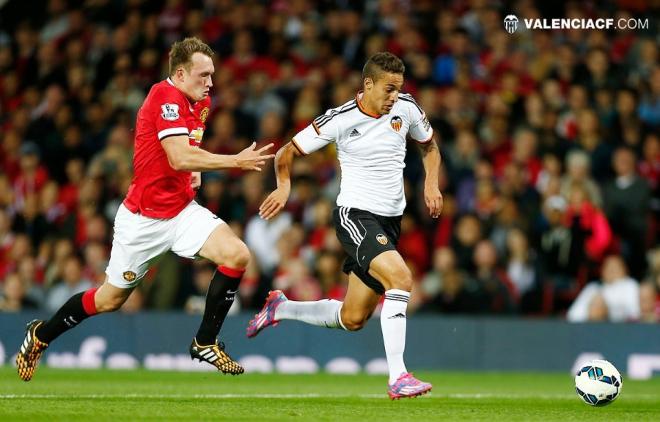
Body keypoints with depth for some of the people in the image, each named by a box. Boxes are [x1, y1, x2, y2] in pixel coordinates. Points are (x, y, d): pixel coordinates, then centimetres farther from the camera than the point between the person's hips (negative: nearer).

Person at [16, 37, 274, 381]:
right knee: (110, 299, 7)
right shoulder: (166, 97, -21)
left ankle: (205, 343, -1)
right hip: (143, 218, -7)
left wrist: (195, 170, 6)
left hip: (182, 209, 7)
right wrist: (235, 161, -33)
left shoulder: (200, 103, 6)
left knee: (237, 255, -16)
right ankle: (40, 335, 33)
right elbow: (179, 158, -33)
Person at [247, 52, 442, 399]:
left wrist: (431, 183, 4)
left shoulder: (406, 108, 1)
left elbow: (429, 146, 21)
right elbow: (287, 152, -4)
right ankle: (397, 377, -30)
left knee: (353, 319, 9)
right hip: (355, 215, -6)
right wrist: (284, 185, -22)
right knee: (400, 277, -31)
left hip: (390, 220, 6)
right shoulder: (340, 119, -12)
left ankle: (280, 308, 35)